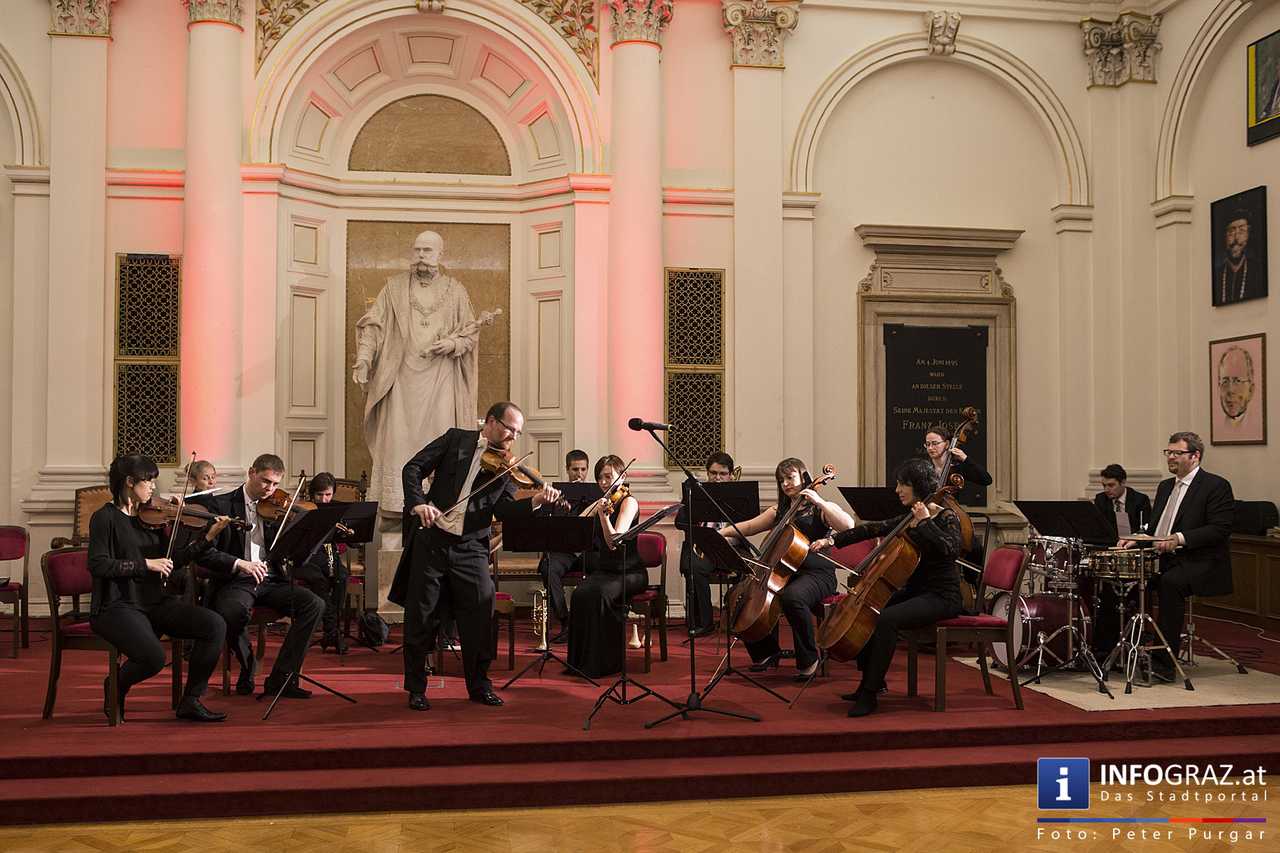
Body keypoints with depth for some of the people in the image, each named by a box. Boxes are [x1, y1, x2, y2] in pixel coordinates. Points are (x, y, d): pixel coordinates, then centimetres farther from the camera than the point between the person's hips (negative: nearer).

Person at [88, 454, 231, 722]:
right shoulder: (106, 518, -5)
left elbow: (170, 562, 9)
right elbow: (98, 565, -15)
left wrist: (208, 537, 0)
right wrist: (145, 563, -17)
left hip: (156, 601, 6)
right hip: (118, 605, -6)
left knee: (215, 625, -14)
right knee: (153, 657, -31)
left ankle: (190, 701, -3)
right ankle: (115, 688, 5)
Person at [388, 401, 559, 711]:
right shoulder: (456, 439, 5)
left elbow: (504, 509, -4)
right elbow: (413, 468, 0)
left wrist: (535, 501, -22)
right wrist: (418, 503, -18)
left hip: (470, 549, 2)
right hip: (431, 540, -1)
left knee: (479, 618, -1)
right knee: (421, 618, 4)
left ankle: (479, 685, 17)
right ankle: (416, 689, 18)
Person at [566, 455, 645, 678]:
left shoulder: (628, 502, -8)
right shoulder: (602, 503, 13)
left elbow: (614, 542, -21)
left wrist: (603, 514, -32)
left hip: (629, 573, -5)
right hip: (604, 570, 5)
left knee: (600, 594, -33)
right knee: (581, 594, -25)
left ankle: (606, 662, -21)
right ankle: (580, 661, -18)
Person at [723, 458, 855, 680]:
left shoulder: (820, 509, 3)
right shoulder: (779, 511, 21)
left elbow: (848, 526, -15)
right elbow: (748, 527, 19)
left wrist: (819, 502, -18)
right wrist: (721, 533, 3)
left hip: (817, 574, -6)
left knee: (791, 596, -38)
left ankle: (808, 659, -17)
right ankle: (768, 651, 7)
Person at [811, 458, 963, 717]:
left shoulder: (945, 518, -10)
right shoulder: (908, 519, 11)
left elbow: (951, 549, -29)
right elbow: (873, 529, 10)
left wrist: (925, 522, -24)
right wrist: (832, 540, 4)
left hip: (941, 597, -9)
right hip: (914, 591, 9)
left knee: (886, 618, -30)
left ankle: (870, 694, -23)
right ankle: (872, 681, 12)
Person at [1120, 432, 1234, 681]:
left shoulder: (1216, 486, -5)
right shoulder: (1165, 487, 20)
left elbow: (1220, 529, -16)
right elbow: (1153, 527, 22)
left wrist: (1180, 538, -26)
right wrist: (1136, 539, 0)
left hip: (1199, 563, -7)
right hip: (1163, 560, 8)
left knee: (1170, 583, -35)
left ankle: (1164, 662, -30)